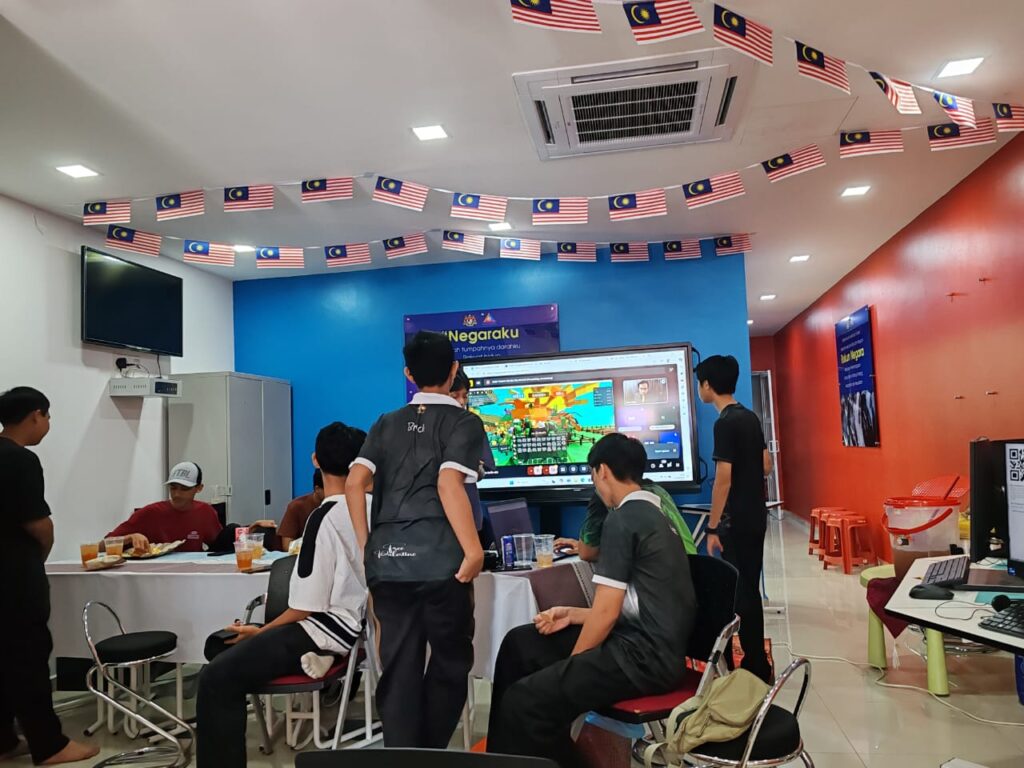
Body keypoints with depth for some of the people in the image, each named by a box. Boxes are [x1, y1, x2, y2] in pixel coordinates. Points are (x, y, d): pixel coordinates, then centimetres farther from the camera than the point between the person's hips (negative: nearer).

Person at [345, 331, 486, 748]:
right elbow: (449, 485, -16)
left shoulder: (387, 424, 13)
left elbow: (354, 483, 3)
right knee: (449, 664, 14)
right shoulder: (464, 422, -1)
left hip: (387, 561, 4)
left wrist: (367, 545, 9)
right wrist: (474, 550, -13)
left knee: (397, 667, 10)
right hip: (440, 562, -4)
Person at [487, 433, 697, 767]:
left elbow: (606, 612, -14)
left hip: (644, 656, -10)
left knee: (523, 702, -21)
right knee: (520, 644, 12)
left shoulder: (622, 519, -14)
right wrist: (572, 615, 14)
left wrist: (570, 666, 0)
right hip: (653, 645, 10)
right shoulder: (653, 515, 15)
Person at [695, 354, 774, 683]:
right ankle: (757, 662, 25)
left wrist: (713, 528, -16)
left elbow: (723, 479, -20)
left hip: (737, 521, -9)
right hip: (756, 516, 9)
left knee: (741, 592, 0)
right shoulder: (751, 417, 8)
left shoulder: (725, 423, -17)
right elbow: (766, 466, 15)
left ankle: (757, 667, 9)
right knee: (750, 589, 15)